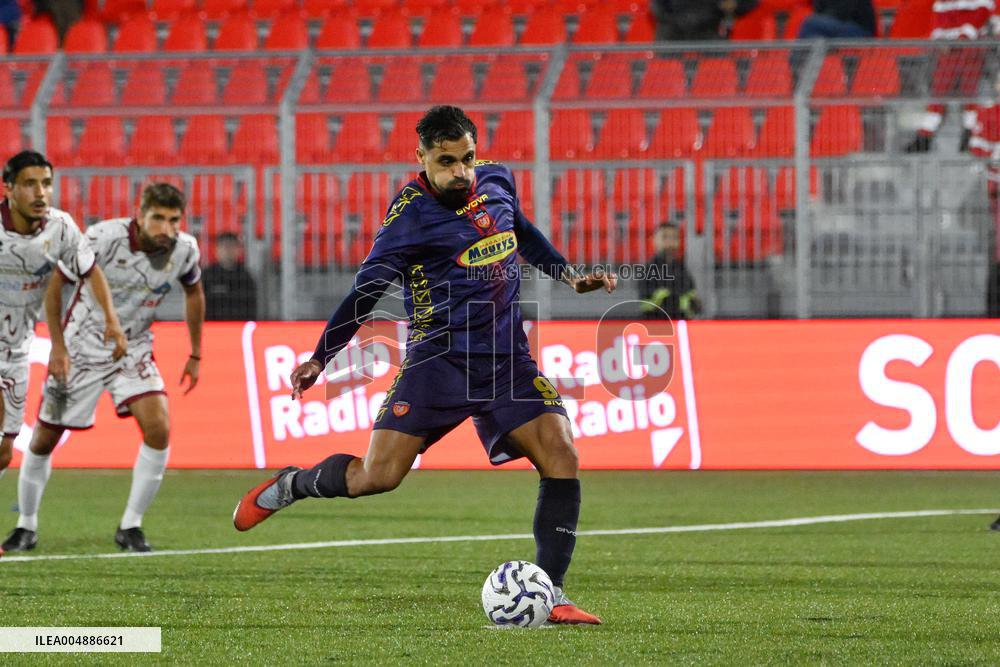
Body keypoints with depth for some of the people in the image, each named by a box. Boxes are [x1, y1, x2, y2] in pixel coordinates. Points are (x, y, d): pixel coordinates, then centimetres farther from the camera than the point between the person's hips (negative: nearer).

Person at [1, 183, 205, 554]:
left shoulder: (185, 250, -11)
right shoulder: (104, 238, -23)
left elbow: (193, 293, 12)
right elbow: (55, 283, -11)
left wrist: (195, 355, 13)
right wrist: (58, 346, -13)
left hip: (133, 352, 2)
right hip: (81, 349, -2)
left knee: (158, 429, -20)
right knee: (43, 440, 3)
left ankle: (130, 527, -7)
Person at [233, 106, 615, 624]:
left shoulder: (496, 181, 6)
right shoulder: (412, 212, -10)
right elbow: (368, 289, -3)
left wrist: (571, 276, 20)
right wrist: (320, 357, -2)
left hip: (506, 359, 5)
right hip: (438, 360, -5)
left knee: (561, 456, -14)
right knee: (376, 478, -13)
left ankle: (550, 595, -7)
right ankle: (289, 486, 19)